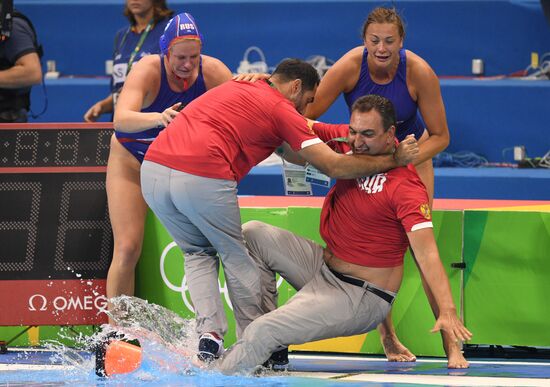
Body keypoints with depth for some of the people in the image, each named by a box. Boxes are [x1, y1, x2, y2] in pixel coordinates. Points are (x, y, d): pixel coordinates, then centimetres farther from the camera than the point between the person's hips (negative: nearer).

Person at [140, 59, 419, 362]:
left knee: (198, 253, 24)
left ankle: (209, 333, 7)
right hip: (203, 178, -6)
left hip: (152, 169, 6)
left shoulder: (236, 87, 29)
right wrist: (394, 160, 11)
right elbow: (334, 167, 2)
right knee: (235, 257, 15)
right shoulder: (281, 108, 6)